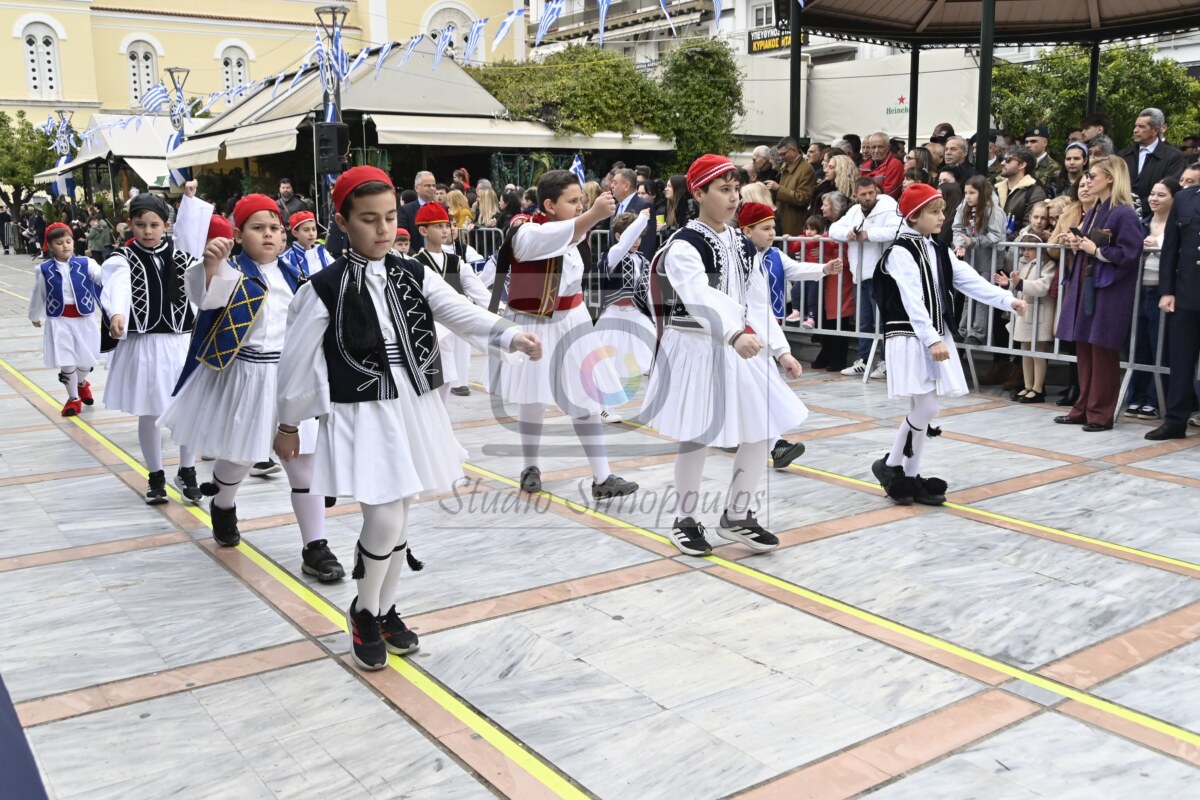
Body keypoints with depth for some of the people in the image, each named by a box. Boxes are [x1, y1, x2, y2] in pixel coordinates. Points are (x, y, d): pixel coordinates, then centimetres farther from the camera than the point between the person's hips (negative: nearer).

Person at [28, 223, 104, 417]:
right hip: (59, 321, -1)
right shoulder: (44, 270, -5)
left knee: (87, 359, 11)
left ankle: (82, 383, 46)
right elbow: (38, 295, 9)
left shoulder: (85, 264, -7)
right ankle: (73, 399, 19)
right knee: (66, 362, 0)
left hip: (84, 319, 1)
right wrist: (35, 316, 23)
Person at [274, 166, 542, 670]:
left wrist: (512, 336, -28)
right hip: (361, 416, -4)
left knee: (400, 517, 13)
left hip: (414, 410, 5)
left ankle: (386, 610, 33)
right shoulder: (325, 289, -9)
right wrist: (288, 425, 4)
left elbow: (463, 313, -10)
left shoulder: (414, 277, 3)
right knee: (383, 519, -10)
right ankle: (364, 611, 17)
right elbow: (297, 360, -3)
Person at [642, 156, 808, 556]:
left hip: (741, 347, 7)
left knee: (762, 432, 7)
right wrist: (734, 334, -47)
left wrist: (781, 349, 9)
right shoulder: (683, 245, -15)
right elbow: (700, 296, -32)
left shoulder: (743, 245, 10)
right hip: (697, 348, -7)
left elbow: (758, 302, 14)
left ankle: (736, 516, 24)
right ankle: (686, 520, 24)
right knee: (696, 439, 3)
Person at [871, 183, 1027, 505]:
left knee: (924, 409, 8)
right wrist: (932, 340, -28)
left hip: (935, 337, 8)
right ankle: (891, 466, 8)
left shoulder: (938, 251, 13)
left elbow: (971, 281, 5)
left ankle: (910, 476, 17)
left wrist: (1008, 300, -7)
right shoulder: (901, 252, -12)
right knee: (926, 408, -9)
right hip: (910, 338, -8)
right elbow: (913, 302, -21)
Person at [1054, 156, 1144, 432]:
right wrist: (1077, 245, 4)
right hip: (1084, 286, 8)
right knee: (1084, 349, 11)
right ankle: (1083, 409, 19)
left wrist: (1096, 250, -15)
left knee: (1102, 350, -3)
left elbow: (1129, 254, -17)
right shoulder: (1093, 212, 15)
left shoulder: (1124, 214, -11)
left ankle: (1100, 414, 5)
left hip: (1108, 291, -8)